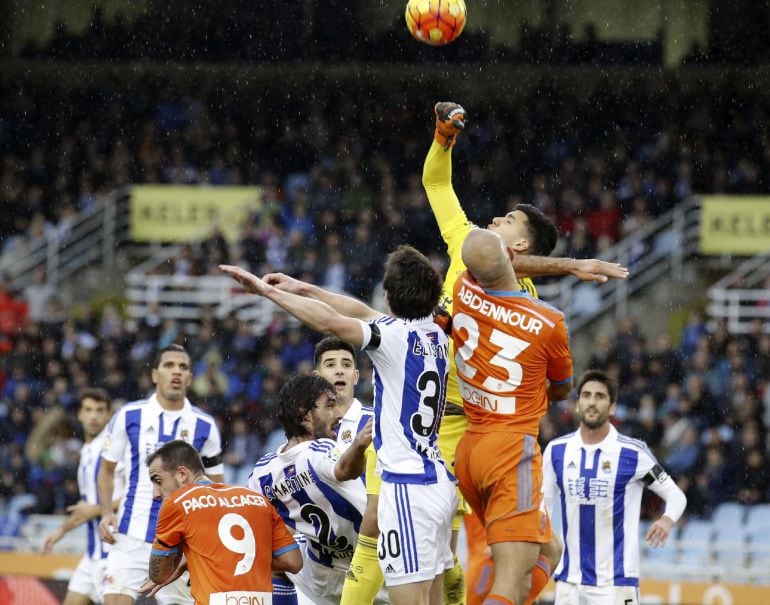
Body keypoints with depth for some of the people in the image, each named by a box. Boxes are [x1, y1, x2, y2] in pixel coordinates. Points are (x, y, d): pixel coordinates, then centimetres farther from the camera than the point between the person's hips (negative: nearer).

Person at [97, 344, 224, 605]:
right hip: (132, 535, -1)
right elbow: (107, 469, 10)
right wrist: (106, 513, -4)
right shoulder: (128, 416, 1)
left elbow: (216, 485, 11)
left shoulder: (204, 426, 3)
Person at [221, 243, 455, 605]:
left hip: (407, 488, -9)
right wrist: (302, 289, 26)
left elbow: (330, 321, -24)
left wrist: (267, 290, -16)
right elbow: (364, 314, 24)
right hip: (440, 483, 9)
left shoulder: (395, 334, -11)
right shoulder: (436, 336, 12)